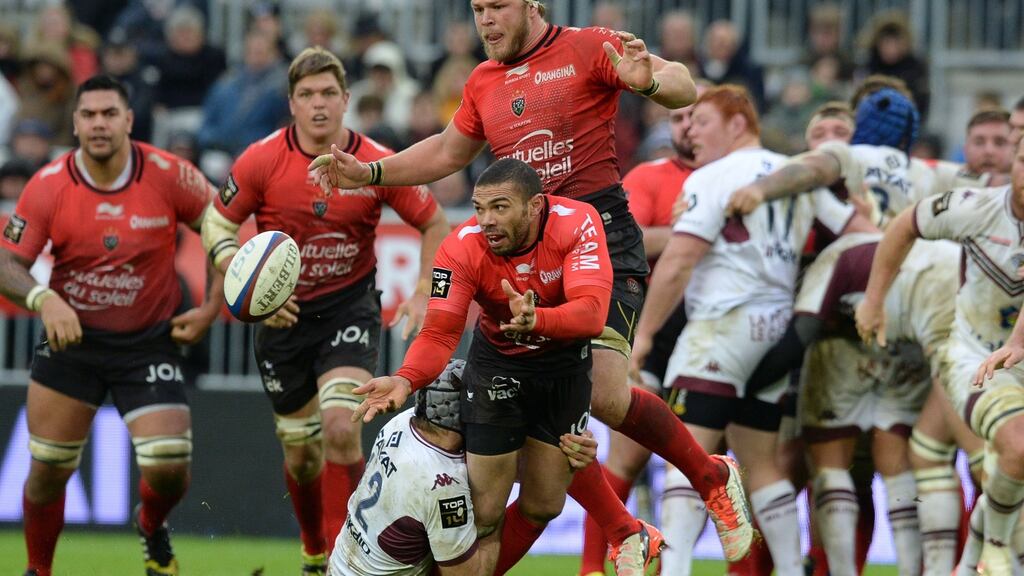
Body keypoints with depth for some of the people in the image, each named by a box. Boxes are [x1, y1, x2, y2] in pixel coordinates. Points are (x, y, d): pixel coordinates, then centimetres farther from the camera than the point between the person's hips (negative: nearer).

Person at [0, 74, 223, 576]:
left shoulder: (169, 175, -13)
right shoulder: (48, 186, -11)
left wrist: (212, 307, -4)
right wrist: (43, 299, -32)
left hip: (150, 341, -1)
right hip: (71, 334, 1)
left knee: (169, 467, -10)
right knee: (48, 471, 2)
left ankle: (152, 526, 26)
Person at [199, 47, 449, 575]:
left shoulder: (376, 164, -11)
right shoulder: (262, 161, -11)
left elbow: (433, 223, 3)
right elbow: (217, 226, -1)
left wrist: (423, 294, -7)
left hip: (350, 308, -1)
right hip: (283, 314, 1)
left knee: (340, 426, -22)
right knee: (301, 452, 8)